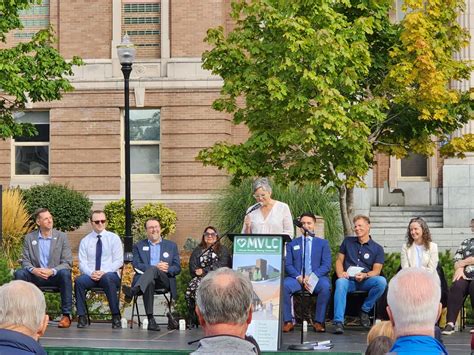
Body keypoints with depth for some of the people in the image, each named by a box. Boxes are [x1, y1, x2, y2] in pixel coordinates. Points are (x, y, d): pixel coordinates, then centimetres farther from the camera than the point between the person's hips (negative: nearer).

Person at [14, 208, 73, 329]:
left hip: (55, 276, -2)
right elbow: (25, 261, 3)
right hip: (36, 276, 2)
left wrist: (52, 271, -24)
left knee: (65, 273, -35)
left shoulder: (62, 237, 1)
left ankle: (66, 315, -29)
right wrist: (33, 270, -21)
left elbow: (67, 263, -5)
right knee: (19, 273, -26)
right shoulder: (29, 238, 6)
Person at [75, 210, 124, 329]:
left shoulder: (114, 238, 7)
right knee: (79, 281, -31)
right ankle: (82, 317, -26)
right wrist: (91, 273, -16)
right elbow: (82, 262, 7)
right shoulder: (85, 241, 14)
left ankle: (116, 317, -33)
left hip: (110, 274, -2)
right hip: (90, 276, 2)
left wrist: (104, 272, -15)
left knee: (107, 279, -38)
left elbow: (119, 261, 0)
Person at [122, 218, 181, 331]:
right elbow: (136, 265, 5)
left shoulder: (171, 246, 22)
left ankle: (132, 292, -58)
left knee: (153, 270, -36)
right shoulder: (138, 246, 22)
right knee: (149, 282, -39)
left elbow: (177, 268, 13)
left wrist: (167, 269, -11)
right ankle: (150, 320, -45)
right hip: (145, 278, 0)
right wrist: (155, 267, -11)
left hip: (164, 280, 0)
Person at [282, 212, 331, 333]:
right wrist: (299, 277, -13)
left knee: (325, 286, -35)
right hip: (296, 278, 1)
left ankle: (319, 322, -26)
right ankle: (287, 322, -25)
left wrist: (311, 277, -13)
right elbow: (287, 264, 7)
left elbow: (326, 265, 4)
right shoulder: (292, 244, 18)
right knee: (284, 285, -32)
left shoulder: (323, 243, 16)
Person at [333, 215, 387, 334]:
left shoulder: (377, 248, 10)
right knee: (340, 283, -36)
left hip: (365, 281, 0)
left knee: (381, 281, -32)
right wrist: (340, 273, -7)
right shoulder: (347, 241, 17)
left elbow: (376, 270, 1)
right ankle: (338, 322, -41)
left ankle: (365, 310, -11)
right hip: (348, 279, 0)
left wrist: (365, 275, -20)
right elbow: (339, 260, 15)